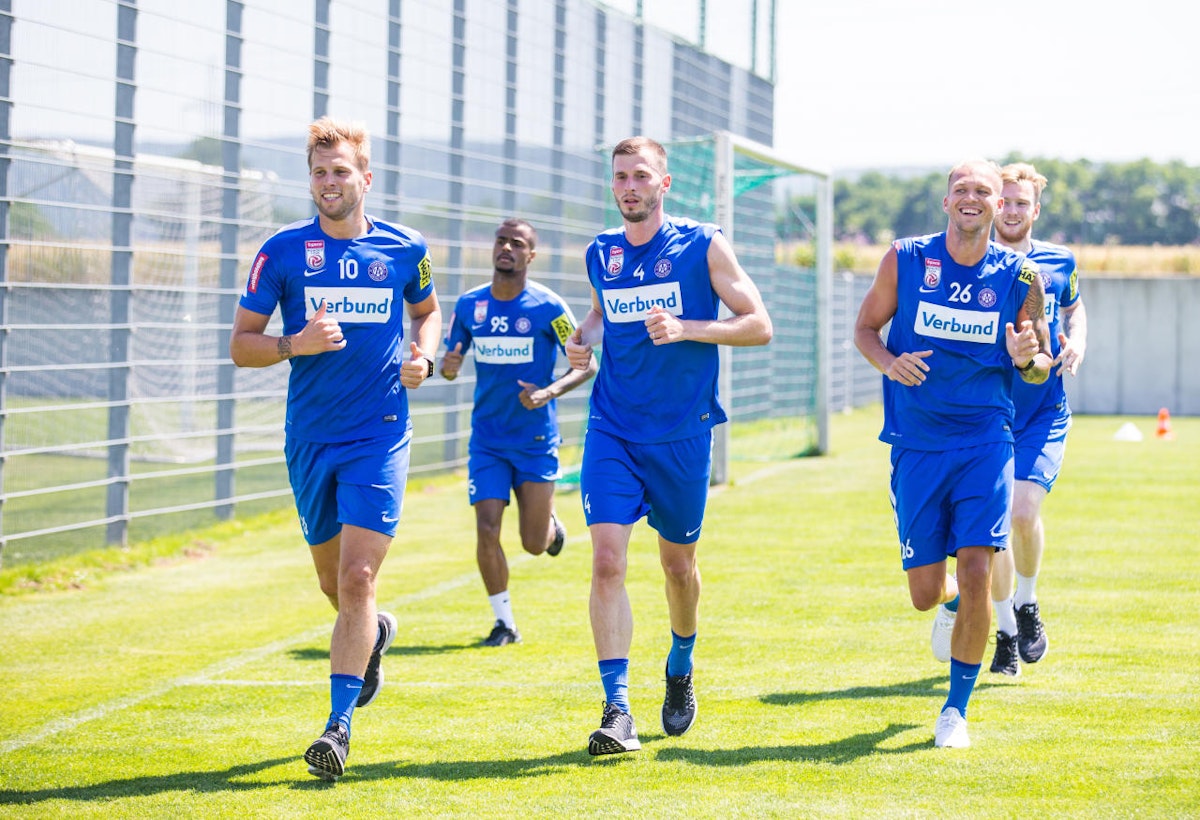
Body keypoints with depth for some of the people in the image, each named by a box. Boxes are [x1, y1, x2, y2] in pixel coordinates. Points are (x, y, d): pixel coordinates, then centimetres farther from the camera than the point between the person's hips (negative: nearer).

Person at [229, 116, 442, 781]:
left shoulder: (405, 249, 2)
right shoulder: (282, 252, -1)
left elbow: (427, 310, 23)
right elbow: (241, 344, 0)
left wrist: (422, 355, 2)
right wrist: (295, 344, -18)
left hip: (380, 434, -2)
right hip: (310, 438, 2)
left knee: (357, 578, -14)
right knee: (335, 583, 14)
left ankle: (339, 725, -11)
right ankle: (376, 631, 50)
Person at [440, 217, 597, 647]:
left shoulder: (548, 307, -9)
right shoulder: (469, 305, 2)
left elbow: (586, 366, -5)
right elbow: (451, 362, 11)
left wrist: (550, 391, -23)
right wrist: (448, 367, -14)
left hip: (536, 441, -2)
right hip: (487, 440, 2)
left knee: (534, 545, 2)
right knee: (487, 531, -11)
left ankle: (551, 522, 40)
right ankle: (505, 622, 4)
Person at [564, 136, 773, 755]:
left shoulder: (703, 246, -5)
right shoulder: (600, 253, 8)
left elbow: (759, 325, -6)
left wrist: (686, 328, -19)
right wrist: (581, 339, 5)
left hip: (682, 432, -2)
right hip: (612, 430, 2)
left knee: (678, 563, 13)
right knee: (607, 560, -14)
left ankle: (680, 669, 42)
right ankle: (617, 711, -15)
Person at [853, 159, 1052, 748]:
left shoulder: (1019, 277, 0)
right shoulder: (905, 260, -1)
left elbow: (1041, 368, 10)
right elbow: (865, 328, 9)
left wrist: (1029, 359, -15)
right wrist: (889, 364, -13)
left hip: (985, 444, -1)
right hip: (916, 447, 1)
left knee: (976, 573, -13)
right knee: (924, 592, 2)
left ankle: (956, 709, 3)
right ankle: (951, 604, 41)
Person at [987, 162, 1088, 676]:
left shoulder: (1059, 263, 4)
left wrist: (1076, 343, 4)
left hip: (1045, 413, 0)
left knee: (1024, 511, -19)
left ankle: (1027, 605, 8)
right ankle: (1006, 633, 17)